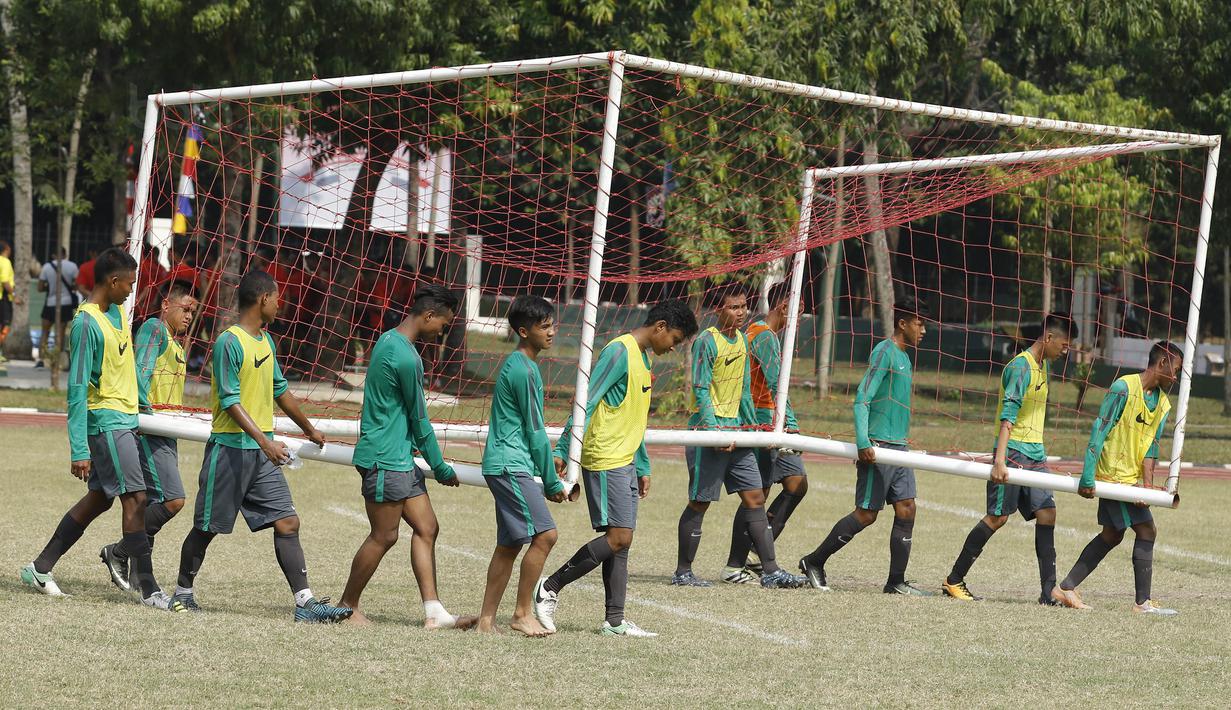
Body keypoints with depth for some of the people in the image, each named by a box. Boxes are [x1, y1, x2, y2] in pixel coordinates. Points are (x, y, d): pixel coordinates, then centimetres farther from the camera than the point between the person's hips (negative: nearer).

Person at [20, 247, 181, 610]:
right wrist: (79, 450, -22)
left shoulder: (119, 312, 10)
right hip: (106, 421, -9)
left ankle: (40, 568, 20)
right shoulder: (87, 324, -18)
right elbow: (77, 388, -20)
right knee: (135, 499, -9)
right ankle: (149, 590, -7)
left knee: (99, 498, 12)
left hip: (125, 419, 9)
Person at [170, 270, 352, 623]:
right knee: (207, 528, 4)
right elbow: (230, 402, -20)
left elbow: (279, 391, 26)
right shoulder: (229, 342, -14)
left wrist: (309, 429, 35)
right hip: (230, 448, -7)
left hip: (263, 452, 7)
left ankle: (305, 603, -8)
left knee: (287, 523, -3)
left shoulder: (266, 341, 13)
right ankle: (184, 592, 22)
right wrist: (265, 441, -29)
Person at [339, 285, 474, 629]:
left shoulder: (389, 341, 11)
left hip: (401, 459, 10)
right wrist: (442, 469, -1)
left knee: (427, 528, 7)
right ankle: (348, 606, 11)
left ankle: (433, 612, 6)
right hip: (385, 459, -10)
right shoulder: (406, 358, -20)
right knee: (384, 536, -1)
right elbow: (419, 420, -12)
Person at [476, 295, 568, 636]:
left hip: (503, 465, 10)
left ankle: (487, 619, 11)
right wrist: (552, 482, -6)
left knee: (509, 543, 10)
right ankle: (523, 613, -8)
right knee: (544, 534, -14)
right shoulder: (524, 370, -14)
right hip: (511, 465, -10)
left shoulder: (514, 364, 17)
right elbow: (535, 431, -12)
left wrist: (546, 465, 23)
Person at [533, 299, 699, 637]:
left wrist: (643, 468, 26)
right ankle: (550, 588, -4)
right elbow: (587, 402, -18)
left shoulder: (642, 358, 18)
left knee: (621, 541, 6)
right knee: (618, 537, -13)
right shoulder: (619, 351, -12)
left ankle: (615, 620, 7)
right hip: (605, 460, -10)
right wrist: (564, 451, -23)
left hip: (625, 462, 10)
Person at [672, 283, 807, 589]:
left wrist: (752, 425, 17)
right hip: (707, 430, -8)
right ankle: (683, 572, 7)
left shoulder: (741, 340, 13)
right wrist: (716, 433, -22)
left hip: (735, 430, 8)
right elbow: (701, 392, -16)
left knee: (754, 498, 3)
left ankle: (771, 571, 2)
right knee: (700, 503, -2)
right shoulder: (707, 342, -12)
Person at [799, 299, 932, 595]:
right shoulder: (884, 352, -11)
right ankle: (814, 562, 6)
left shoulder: (903, 357, 17)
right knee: (866, 514, -6)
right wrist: (863, 443, -25)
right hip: (878, 447, -9)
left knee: (906, 510, 2)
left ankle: (897, 581, 5)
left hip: (898, 447, 9)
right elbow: (862, 400, -17)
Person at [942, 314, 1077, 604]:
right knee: (998, 516, -7)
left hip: (1035, 453, 9)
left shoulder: (1044, 365, 14)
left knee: (1046, 513, -1)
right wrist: (1000, 460, -32)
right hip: (1013, 451, -9)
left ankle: (1049, 591, -2)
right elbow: (1008, 415, -24)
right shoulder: (1021, 367, -15)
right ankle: (953, 581, 2)